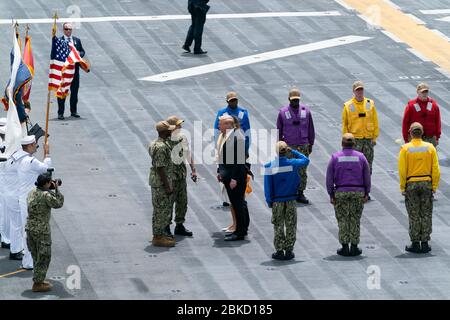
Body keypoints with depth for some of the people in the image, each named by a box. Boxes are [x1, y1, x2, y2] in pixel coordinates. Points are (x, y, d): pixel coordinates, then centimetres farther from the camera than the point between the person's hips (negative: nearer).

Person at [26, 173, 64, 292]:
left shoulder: (32, 193, 7)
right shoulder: (46, 195, -17)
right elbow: (58, 204, -5)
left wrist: (51, 190, 15)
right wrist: (57, 189, 1)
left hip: (30, 228, 8)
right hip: (42, 230, -8)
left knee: (37, 257, 20)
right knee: (44, 257, 2)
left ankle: (39, 280, 27)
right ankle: (37, 284, 4)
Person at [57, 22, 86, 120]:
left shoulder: (77, 40, 11)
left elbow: (83, 51, 15)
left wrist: (79, 54, -7)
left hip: (75, 69, 4)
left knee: (74, 91, 11)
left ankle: (73, 111, 21)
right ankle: (60, 113, 3)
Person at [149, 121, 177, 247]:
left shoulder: (161, 143, 11)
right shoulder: (160, 147, -22)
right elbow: (160, 168, -24)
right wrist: (167, 186, -22)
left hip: (163, 182, 11)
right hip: (161, 183, -11)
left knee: (165, 208, 17)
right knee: (162, 209, -4)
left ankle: (160, 233, 25)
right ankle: (158, 237, 1)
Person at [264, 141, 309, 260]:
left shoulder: (269, 166, -10)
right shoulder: (292, 163, -8)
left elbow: (268, 186, -8)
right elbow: (305, 160, 13)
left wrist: (269, 201, 1)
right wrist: (293, 151, 12)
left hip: (277, 201, -1)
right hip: (291, 200, 1)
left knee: (278, 227, 9)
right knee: (291, 227, 10)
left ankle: (279, 251, 9)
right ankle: (289, 250, 11)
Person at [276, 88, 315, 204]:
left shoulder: (306, 111, 5)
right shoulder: (283, 112, 2)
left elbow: (311, 129, 11)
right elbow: (279, 130, 8)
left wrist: (311, 144, 10)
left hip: (303, 146, 1)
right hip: (289, 147, -1)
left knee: (302, 172, 2)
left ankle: (300, 193, 9)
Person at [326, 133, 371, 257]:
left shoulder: (335, 157, -2)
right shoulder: (360, 157, 1)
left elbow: (329, 178, -3)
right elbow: (367, 177, 2)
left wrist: (331, 195, 2)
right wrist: (366, 193, 10)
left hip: (341, 192, -1)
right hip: (358, 192, 1)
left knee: (343, 220, 5)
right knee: (355, 220, 7)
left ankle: (345, 247, 3)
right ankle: (354, 247, 7)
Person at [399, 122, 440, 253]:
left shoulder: (405, 148, -7)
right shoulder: (430, 147, -2)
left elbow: (402, 170, -10)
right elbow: (436, 170, -3)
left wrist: (402, 187, -2)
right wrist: (434, 186, 5)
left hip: (411, 184, -1)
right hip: (427, 184, 1)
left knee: (414, 216, 5)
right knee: (426, 215, 9)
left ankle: (415, 244, 6)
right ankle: (425, 243, 9)